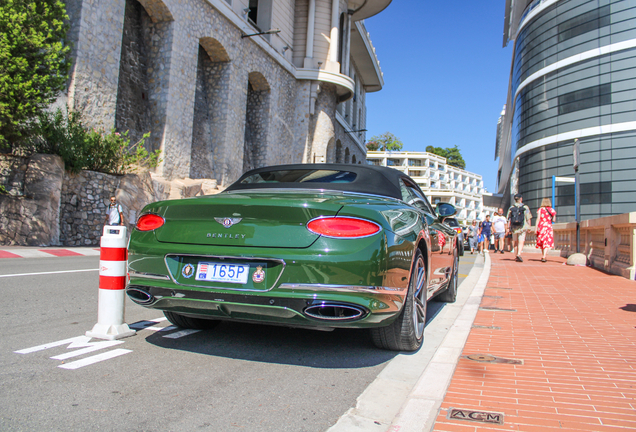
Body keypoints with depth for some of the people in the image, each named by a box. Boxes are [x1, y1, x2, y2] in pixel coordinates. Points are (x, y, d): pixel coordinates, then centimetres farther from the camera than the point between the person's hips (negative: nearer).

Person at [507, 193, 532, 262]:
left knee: (515, 242, 15)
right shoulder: (525, 207, -3)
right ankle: (519, 254, -25)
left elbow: (509, 219, 3)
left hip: (514, 228, 3)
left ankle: (515, 256, 21)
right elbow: (528, 218, -4)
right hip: (522, 228, -3)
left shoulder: (511, 208, 3)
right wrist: (529, 227, 3)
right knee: (521, 242, -6)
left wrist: (508, 227, 7)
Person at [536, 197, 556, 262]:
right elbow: (553, 220, 3)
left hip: (541, 226, 1)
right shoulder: (552, 210, 4)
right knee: (547, 242, -3)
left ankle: (543, 256, 25)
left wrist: (536, 228, -5)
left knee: (542, 242, 16)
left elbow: (538, 219, -6)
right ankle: (544, 257, -17)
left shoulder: (540, 209, 0)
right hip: (549, 226, -1)